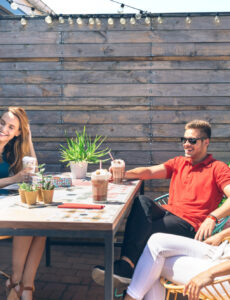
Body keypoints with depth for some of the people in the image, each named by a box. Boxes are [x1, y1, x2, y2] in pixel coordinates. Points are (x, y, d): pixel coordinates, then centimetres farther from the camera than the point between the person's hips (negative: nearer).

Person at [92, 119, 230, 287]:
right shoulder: (178, 163, 21)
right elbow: (150, 171, 4)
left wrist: (212, 217, -29)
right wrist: (124, 174, -15)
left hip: (190, 225, -5)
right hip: (168, 213, 5)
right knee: (142, 201, -28)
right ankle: (126, 263, -38)